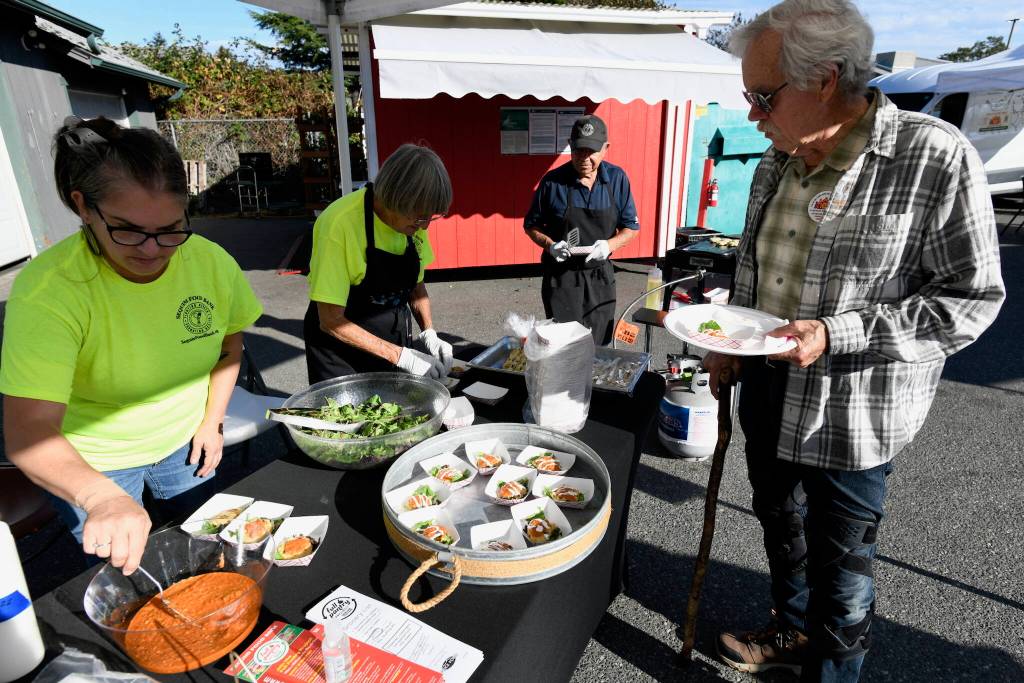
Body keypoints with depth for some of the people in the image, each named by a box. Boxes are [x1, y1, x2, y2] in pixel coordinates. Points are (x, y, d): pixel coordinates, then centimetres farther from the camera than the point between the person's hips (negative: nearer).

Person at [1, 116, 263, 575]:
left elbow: (229, 345, 1)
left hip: (183, 444, 4)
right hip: (85, 464, -3)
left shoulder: (212, 262, -19)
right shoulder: (47, 288, -31)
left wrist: (213, 420, -3)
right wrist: (103, 497, -55)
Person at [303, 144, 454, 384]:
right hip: (341, 346, -5)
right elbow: (331, 321, -23)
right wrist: (400, 356, -24)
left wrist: (429, 333, -10)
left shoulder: (413, 219, -8)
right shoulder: (340, 223, -26)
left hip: (395, 341, 5)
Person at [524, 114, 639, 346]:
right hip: (561, 276, -2)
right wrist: (551, 245, -17)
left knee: (598, 346, 12)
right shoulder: (553, 181, -7)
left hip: (600, 277, 3)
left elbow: (631, 227, 4)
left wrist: (609, 244, -16)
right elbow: (532, 226, 3)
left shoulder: (617, 179, -1)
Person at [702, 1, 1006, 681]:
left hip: (850, 414, -6)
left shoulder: (936, 158, -17)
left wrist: (836, 336, -26)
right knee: (780, 524, 24)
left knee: (840, 566, 11)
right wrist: (730, 343, 6)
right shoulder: (779, 160, 3)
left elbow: (970, 299, -15)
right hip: (767, 390, 7)